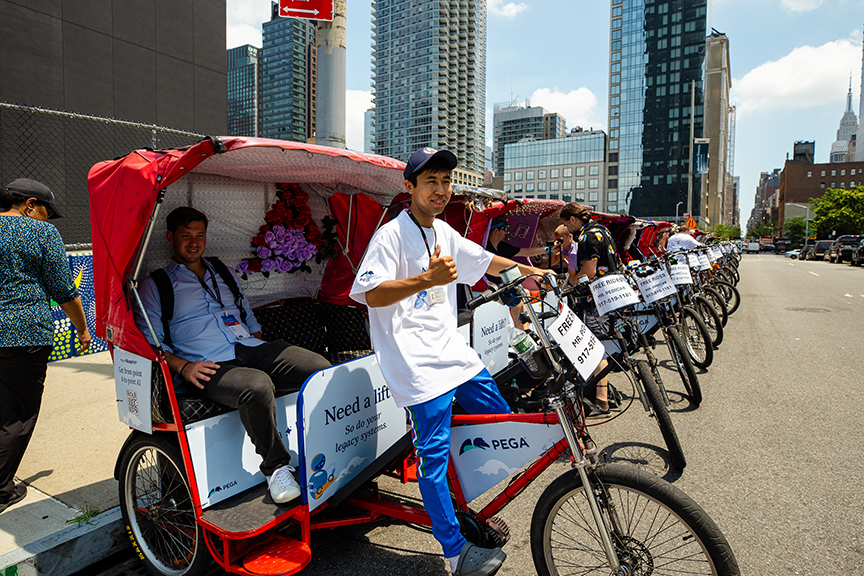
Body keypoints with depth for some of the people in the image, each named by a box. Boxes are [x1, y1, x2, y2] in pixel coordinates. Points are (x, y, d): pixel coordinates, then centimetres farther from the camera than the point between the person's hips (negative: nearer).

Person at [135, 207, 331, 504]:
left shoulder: (224, 273, 28)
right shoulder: (155, 286, 14)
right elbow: (150, 341, 5)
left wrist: (265, 354, 13)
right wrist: (183, 367, -13)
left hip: (250, 349, 5)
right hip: (209, 366, -5)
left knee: (320, 367, -21)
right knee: (257, 386, -40)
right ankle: (276, 467, -21)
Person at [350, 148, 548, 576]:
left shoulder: (443, 232, 14)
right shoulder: (392, 235, -10)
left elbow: (483, 261, 26)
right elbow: (371, 294, -19)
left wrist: (531, 272, 25)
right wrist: (427, 278, -30)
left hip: (451, 348, 9)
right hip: (416, 360, -9)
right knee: (434, 451, -8)